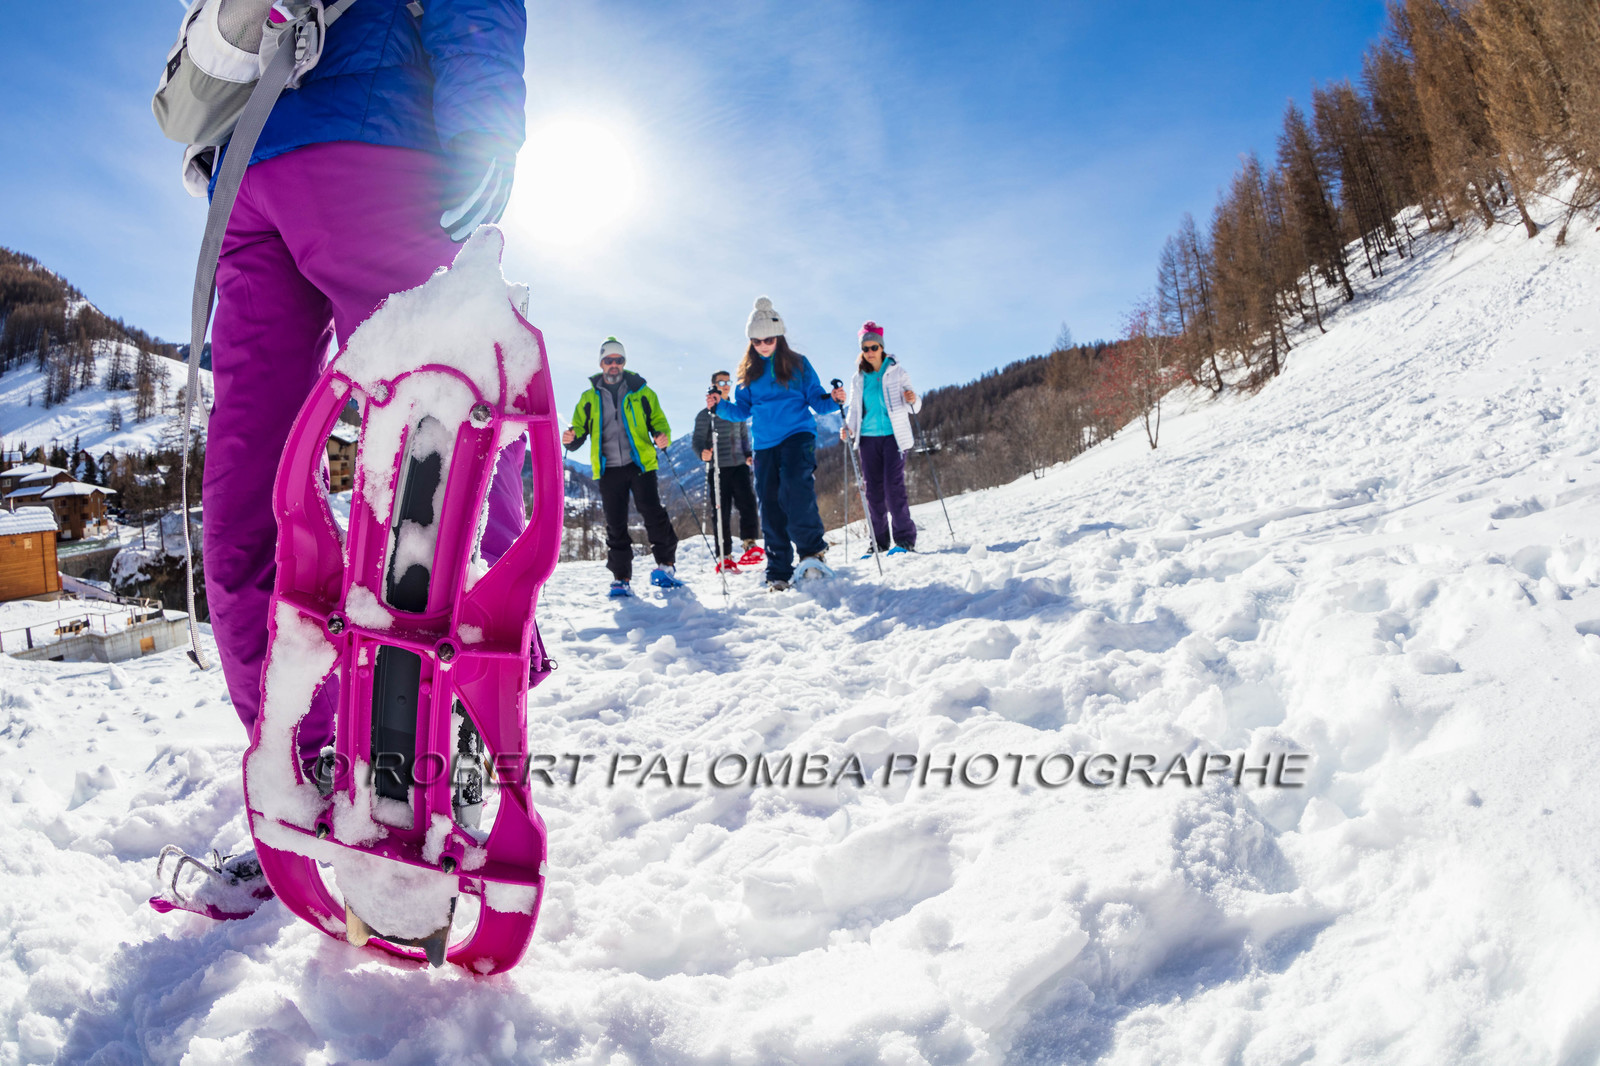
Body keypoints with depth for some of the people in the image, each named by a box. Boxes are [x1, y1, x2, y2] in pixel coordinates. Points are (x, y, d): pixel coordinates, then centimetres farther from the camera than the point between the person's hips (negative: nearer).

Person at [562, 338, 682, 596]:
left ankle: (665, 565, 4)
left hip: (640, 465, -1)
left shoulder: (641, 391, 9)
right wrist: (571, 438, -9)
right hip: (608, 469, 1)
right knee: (615, 525, 2)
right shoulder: (589, 397, 13)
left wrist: (662, 436, -12)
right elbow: (579, 427, 15)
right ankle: (621, 578, 7)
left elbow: (658, 420, 11)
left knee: (653, 515, -10)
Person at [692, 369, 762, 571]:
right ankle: (725, 556, 3)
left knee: (748, 505, -15)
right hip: (717, 469, -3)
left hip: (740, 466, 3)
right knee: (721, 514, -1)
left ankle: (750, 544, -9)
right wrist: (703, 453, -24)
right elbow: (698, 440, -3)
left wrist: (748, 454, 7)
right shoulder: (705, 415, 5)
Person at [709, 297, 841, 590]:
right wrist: (721, 406, -3)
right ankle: (778, 572, 7)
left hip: (798, 435, -3)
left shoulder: (798, 364, 6)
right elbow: (743, 411, 14)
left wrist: (832, 399, -17)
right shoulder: (748, 372, 14)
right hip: (765, 444, 3)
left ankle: (812, 549, -16)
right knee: (770, 505, 0)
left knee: (795, 485, -29)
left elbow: (816, 400, 4)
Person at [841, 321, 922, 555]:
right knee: (873, 490, 3)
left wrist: (913, 401, -20)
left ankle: (905, 539, -7)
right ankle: (879, 541, 11)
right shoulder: (859, 379, 13)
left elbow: (913, 406, 3)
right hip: (868, 438, 3)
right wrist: (848, 428, -4)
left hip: (893, 436, -3)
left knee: (893, 486, -13)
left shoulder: (897, 373, 5)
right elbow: (854, 409, 15)